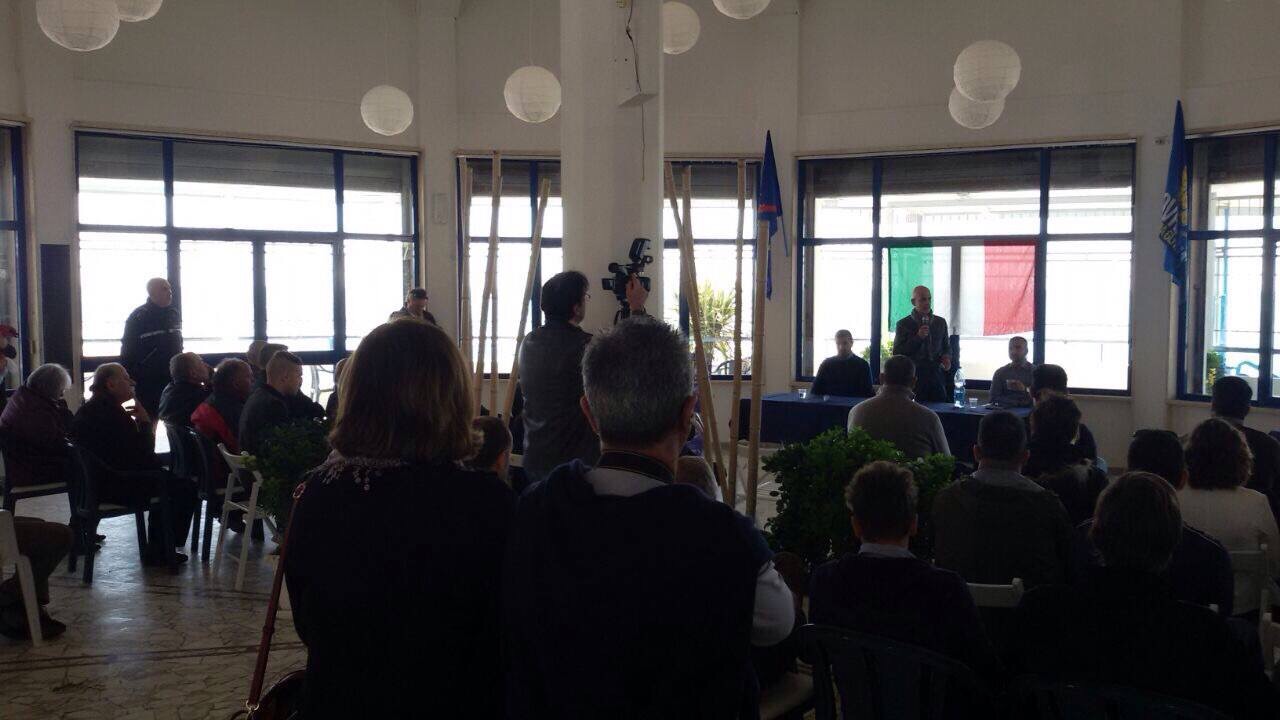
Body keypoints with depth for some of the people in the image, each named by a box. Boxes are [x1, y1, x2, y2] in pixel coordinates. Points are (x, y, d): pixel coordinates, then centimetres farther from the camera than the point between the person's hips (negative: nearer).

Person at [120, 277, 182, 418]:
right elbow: (128, 349, -9)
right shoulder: (139, 317, -8)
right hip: (147, 381, -5)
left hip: (172, 378, 5)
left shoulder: (174, 314, 9)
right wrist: (128, 378, -12)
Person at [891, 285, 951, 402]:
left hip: (936, 376, 3)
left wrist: (946, 358, 1)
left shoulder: (940, 322, 13)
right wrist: (918, 337, -12)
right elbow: (897, 353, -3)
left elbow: (947, 347, 24)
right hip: (914, 377, -3)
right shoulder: (903, 324, 1)